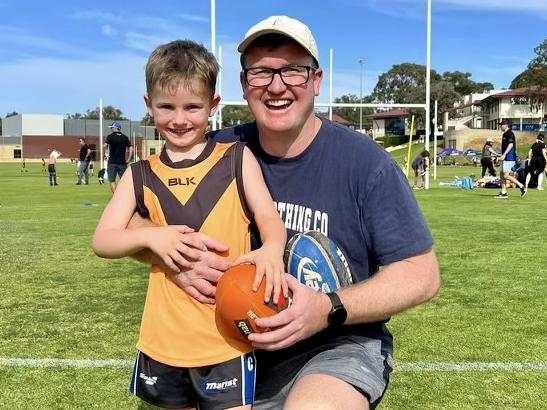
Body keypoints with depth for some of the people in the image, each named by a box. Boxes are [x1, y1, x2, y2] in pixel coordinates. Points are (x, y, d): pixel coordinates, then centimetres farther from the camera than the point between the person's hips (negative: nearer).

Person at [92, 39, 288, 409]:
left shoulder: (237, 158, -3)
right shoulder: (141, 176, 3)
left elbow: (269, 217, -3)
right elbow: (102, 241, 2)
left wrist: (272, 250, -26)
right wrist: (150, 236, -17)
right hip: (163, 341, 3)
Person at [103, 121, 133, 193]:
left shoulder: (110, 136, -1)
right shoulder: (125, 137, 8)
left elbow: (105, 146, -16)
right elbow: (131, 148, 0)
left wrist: (106, 154, -1)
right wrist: (128, 160, 2)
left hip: (112, 162, -3)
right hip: (122, 162, 3)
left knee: (112, 181, 1)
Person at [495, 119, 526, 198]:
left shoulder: (509, 133, -12)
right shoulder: (504, 134, 17)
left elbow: (511, 144, -22)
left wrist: (504, 155, -27)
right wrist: (502, 156, 25)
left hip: (509, 158, -10)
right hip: (505, 158, 10)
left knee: (506, 175, -11)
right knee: (502, 175, 8)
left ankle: (521, 186, -3)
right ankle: (503, 193, 10)